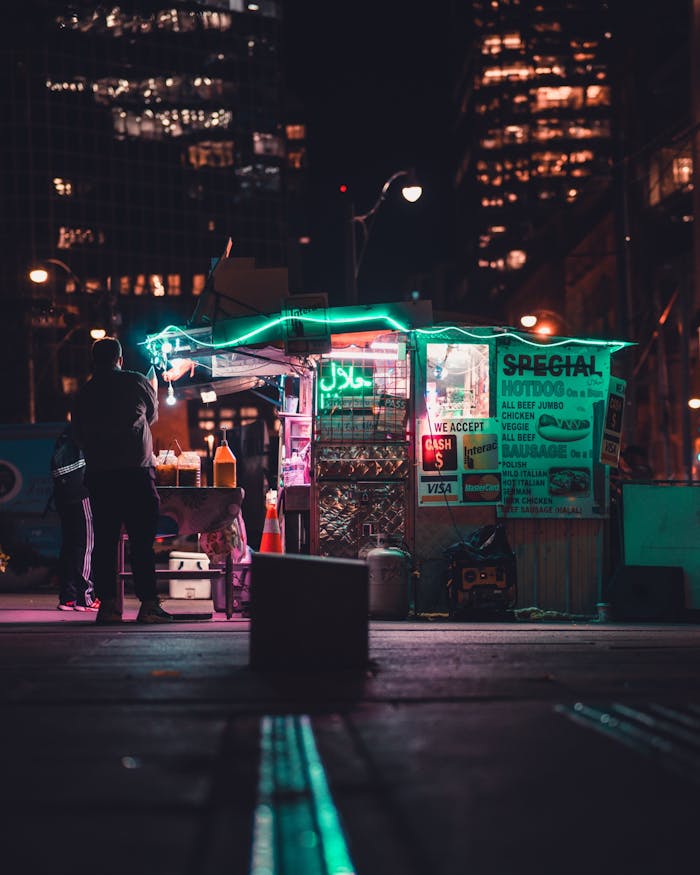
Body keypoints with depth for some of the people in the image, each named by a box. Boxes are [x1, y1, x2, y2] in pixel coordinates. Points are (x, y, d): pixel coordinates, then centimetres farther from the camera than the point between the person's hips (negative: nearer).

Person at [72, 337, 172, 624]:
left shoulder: (84, 392, 11)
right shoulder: (137, 382, 4)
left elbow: (79, 434, 17)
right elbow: (152, 416, 21)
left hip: (98, 474, 3)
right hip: (136, 471, -3)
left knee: (104, 540, 5)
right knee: (142, 540, -3)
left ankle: (107, 603, 1)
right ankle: (148, 603, -8)